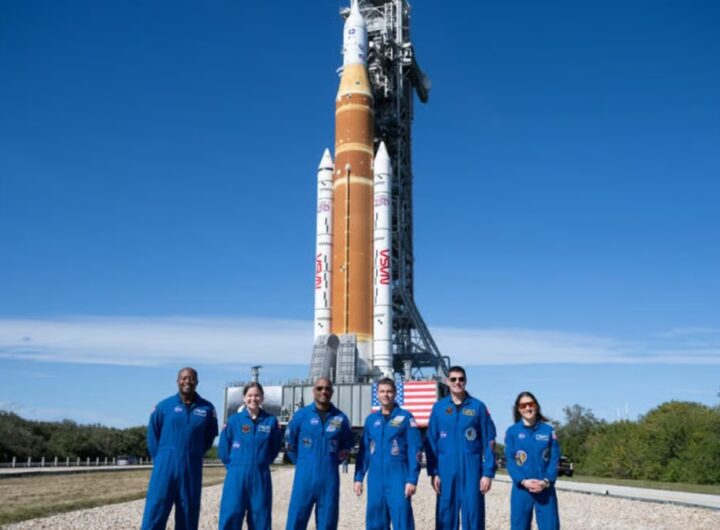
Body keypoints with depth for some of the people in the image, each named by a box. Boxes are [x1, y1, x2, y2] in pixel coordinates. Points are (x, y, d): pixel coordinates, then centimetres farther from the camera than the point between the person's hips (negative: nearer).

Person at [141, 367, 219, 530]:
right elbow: (152, 435, 8)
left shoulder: (207, 408, 1)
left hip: (192, 468, 1)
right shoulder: (164, 406, -1)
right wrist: (160, 459, 7)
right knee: (155, 510, -4)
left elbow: (210, 436, 13)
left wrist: (194, 455, 11)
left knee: (188, 513, 9)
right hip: (165, 466, -1)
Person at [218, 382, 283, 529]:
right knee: (230, 516, -3)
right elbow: (223, 448, 6)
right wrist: (234, 465, 4)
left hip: (260, 477, 1)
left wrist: (263, 462, 7)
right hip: (236, 476, -1)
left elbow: (275, 447, 13)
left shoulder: (271, 421, 1)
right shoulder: (234, 420, -1)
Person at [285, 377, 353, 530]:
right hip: (305, 477, -1)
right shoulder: (301, 415, -1)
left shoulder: (341, 418, 3)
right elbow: (289, 443, 9)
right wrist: (302, 463, 8)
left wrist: (332, 463, 9)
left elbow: (347, 446, 17)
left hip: (329, 478, 1)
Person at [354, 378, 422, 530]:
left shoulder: (406, 417, -2)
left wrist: (412, 479, -12)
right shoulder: (371, 419, 12)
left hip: (398, 478, -4)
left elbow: (415, 451, -6)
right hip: (375, 479, 5)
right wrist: (358, 478, 9)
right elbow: (363, 451, 15)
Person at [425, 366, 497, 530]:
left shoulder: (478, 407, 1)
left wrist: (488, 473, -5)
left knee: (473, 514, 1)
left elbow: (489, 442, 1)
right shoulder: (438, 408, 5)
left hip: (472, 470, -1)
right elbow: (431, 443, 6)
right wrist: (433, 472, -1)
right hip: (446, 471, 1)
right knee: (445, 515, 6)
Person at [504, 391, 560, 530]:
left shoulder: (548, 430, 6)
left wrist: (546, 481, -13)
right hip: (521, 488, 0)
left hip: (546, 488, 1)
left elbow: (554, 458, 1)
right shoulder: (512, 431, 3)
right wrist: (523, 481, -15)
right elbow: (510, 460, -1)